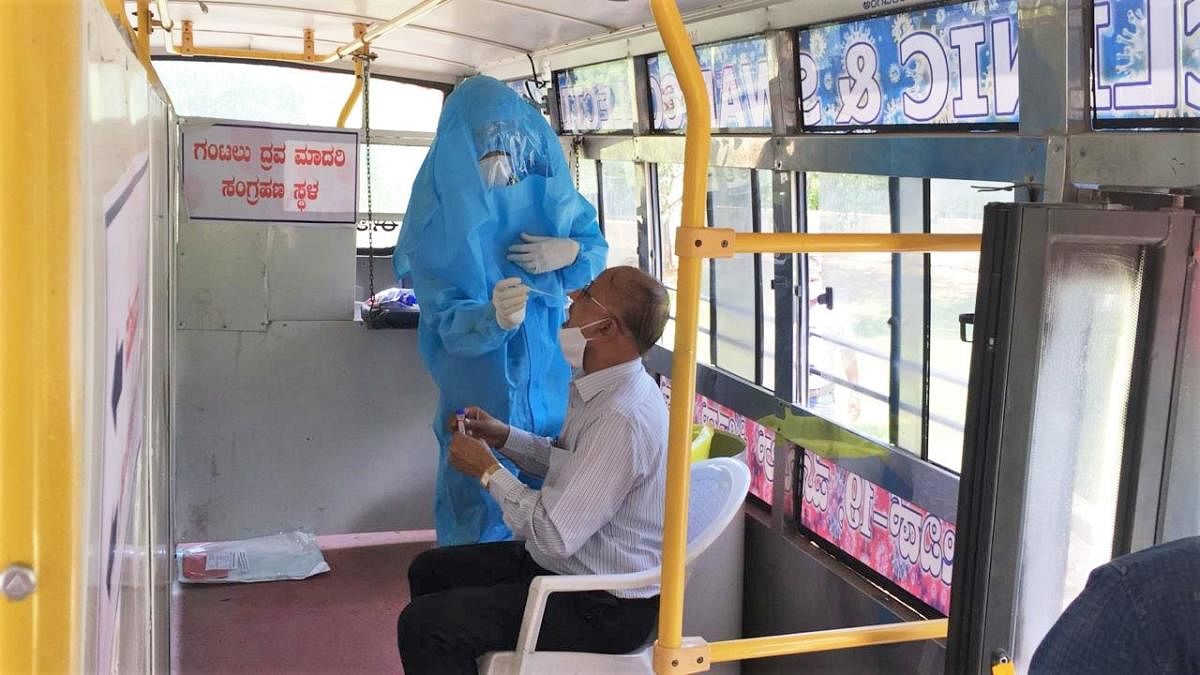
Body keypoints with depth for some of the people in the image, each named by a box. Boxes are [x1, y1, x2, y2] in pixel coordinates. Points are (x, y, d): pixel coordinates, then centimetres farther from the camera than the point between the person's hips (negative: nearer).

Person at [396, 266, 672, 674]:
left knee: (424, 624, -17)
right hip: (572, 564, 10)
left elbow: (555, 535, -29)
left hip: (603, 608, -10)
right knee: (430, 571, 18)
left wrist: (488, 471, -16)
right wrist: (504, 437, 6)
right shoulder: (609, 389, 3)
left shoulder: (621, 419, -29)